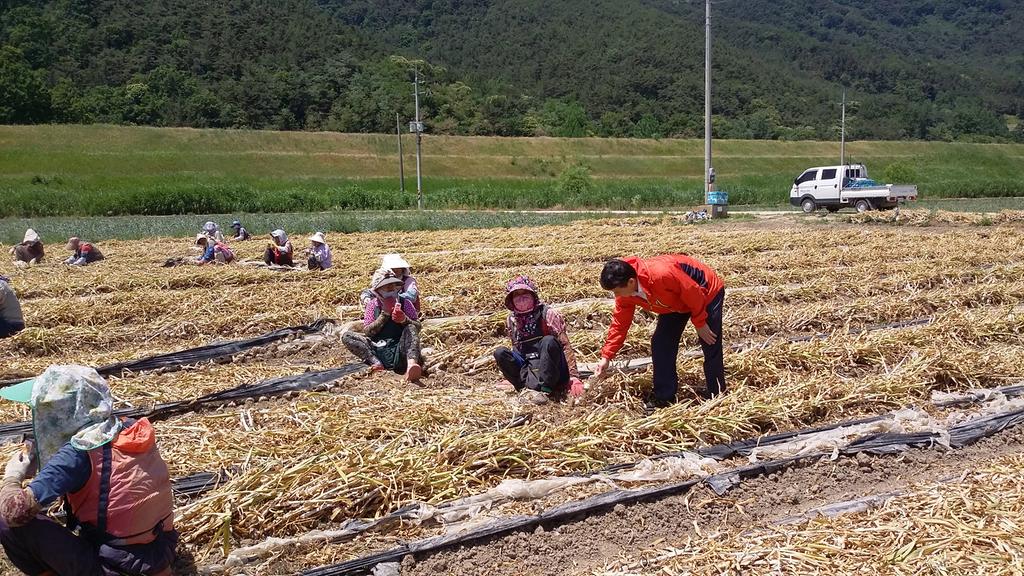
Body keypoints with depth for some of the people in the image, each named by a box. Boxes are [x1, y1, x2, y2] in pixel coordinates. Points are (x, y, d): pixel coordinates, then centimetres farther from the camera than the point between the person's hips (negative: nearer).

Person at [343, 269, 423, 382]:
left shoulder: (404, 302, 7)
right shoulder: (372, 304, 8)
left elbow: (417, 327, 1)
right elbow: (367, 332, -2)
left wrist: (404, 319, -19)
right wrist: (385, 314, -10)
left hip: (400, 350, -1)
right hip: (377, 350, 1)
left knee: (410, 328, -26)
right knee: (346, 337, -13)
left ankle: (411, 364, -53)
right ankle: (376, 363, -35)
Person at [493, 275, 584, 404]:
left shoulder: (547, 314, -8)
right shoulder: (511, 320, 6)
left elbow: (565, 345, -14)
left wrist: (574, 377, -23)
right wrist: (512, 375, 21)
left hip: (553, 371, -4)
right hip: (527, 369, 4)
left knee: (548, 341, -32)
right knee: (499, 352, -16)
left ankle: (542, 389, -37)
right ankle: (531, 384, -29)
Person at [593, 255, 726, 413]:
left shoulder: (662, 274, -43)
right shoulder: (625, 295, -18)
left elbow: (694, 294, -30)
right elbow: (619, 323, -7)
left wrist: (700, 323, -17)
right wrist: (606, 357, -11)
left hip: (707, 292, -7)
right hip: (677, 301, 7)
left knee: (711, 347, -4)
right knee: (661, 344, 0)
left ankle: (716, 396, 12)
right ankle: (664, 397, 11)